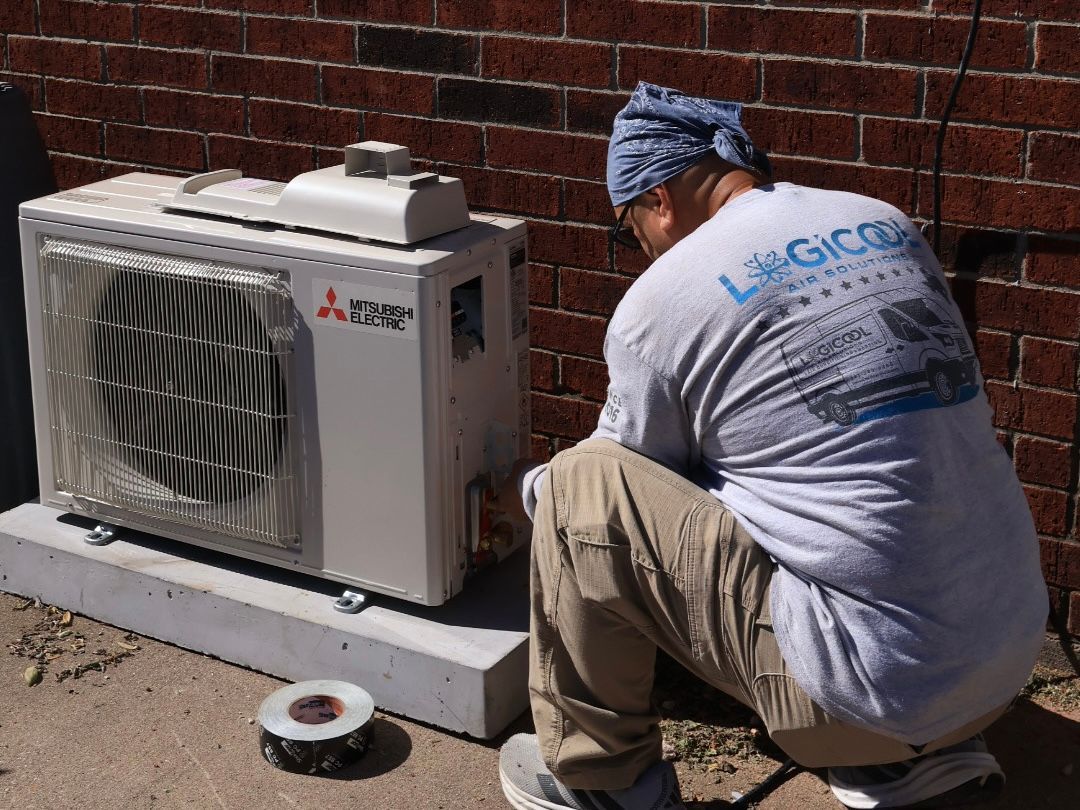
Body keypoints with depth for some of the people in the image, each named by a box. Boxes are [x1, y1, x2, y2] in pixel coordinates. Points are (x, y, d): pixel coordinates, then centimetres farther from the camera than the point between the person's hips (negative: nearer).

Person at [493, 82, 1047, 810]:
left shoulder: (664, 296, -7)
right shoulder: (887, 225, 9)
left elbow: (624, 480, 10)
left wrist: (527, 491, 31)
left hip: (881, 686, -7)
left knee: (581, 489, 0)